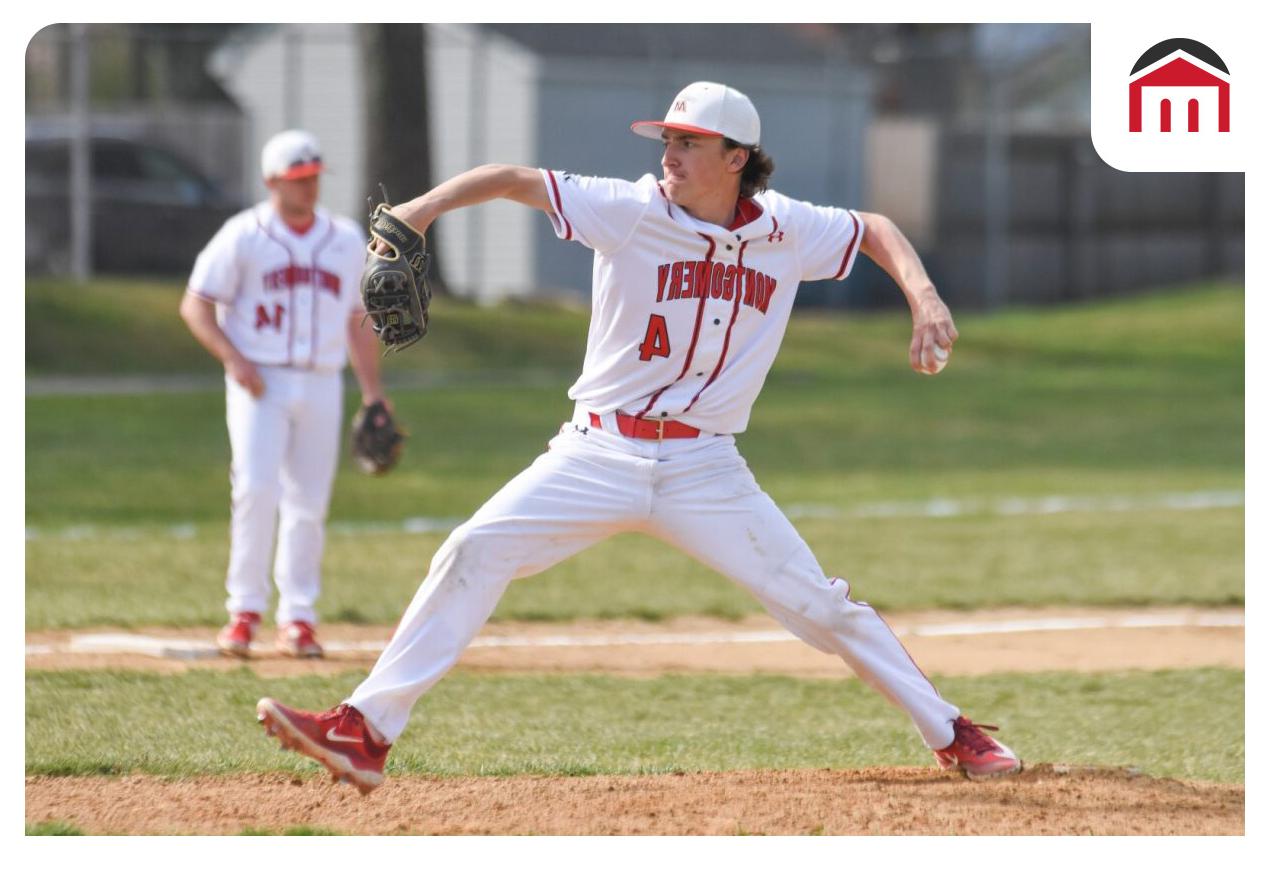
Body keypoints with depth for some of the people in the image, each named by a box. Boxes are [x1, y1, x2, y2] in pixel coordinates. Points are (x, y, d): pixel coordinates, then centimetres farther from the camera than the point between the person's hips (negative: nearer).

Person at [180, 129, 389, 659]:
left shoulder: (347, 241, 11)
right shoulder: (243, 237, -2)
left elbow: (358, 320, 17)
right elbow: (196, 306, -2)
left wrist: (372, 392, 10)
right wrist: (233, 359, -16)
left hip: (321, 384, 3)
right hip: (260, 383, -3)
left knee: (308, 504, 3)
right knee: (257, 490, -16)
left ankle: (298, 620, 9)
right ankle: (245, 610, -8)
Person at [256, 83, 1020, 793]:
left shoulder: (785, 232, 0)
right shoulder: (632, 212, -7)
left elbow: (876, 230, 16)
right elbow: (516, 180, -9)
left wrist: (925, 299, -2)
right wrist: (424, 208, -24)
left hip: (705, 470, 1)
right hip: (599, 457, -1)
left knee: (818, 603, -2)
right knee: (474, 554, -16)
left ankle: (950, 734, 14)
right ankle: (365, 733, -16)